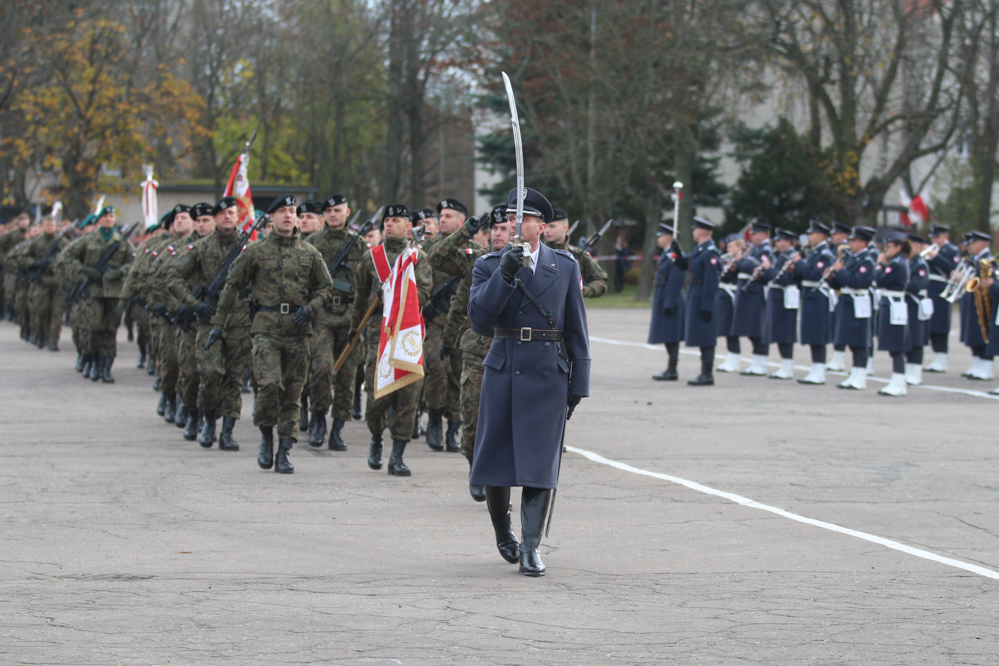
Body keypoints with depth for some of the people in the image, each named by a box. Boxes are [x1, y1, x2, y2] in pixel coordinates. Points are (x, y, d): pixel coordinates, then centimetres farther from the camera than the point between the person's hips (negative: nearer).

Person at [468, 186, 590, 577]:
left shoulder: (565, 266, 6)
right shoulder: (488, 266, 5)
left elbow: (576, 329, 7)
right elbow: (479, 318, -10)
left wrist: (578, 384, 3)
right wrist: (505, 274, -20)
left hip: (548, 373, -1)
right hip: (502, 370, 1)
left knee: (539, 462, -6)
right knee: (494, 459, 5)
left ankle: (531, 546, -3)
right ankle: (503, 532, 28)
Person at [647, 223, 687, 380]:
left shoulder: (674, 255, -16)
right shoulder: (666, 254, 16)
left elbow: (675, 281, -21)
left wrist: (668, 304, -22)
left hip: (670, 300, -10)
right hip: (662, 300, 10)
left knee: (671, 337, -7)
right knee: (668, 338, 13)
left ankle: (672, 371, -6)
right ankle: (670, 369, 17)